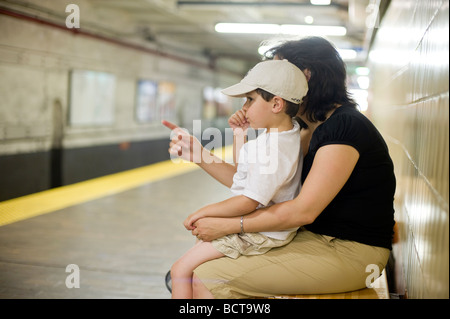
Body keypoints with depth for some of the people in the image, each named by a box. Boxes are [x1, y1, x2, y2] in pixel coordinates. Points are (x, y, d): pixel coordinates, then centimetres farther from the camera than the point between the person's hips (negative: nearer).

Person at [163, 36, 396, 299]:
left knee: (205, 280, -16)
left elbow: (304, 210, -22)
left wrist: (227, 225, -17)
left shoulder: (345, 126, -16)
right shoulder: (309, 131, 12)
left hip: (349, 252, -9)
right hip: (314, 237, 9)